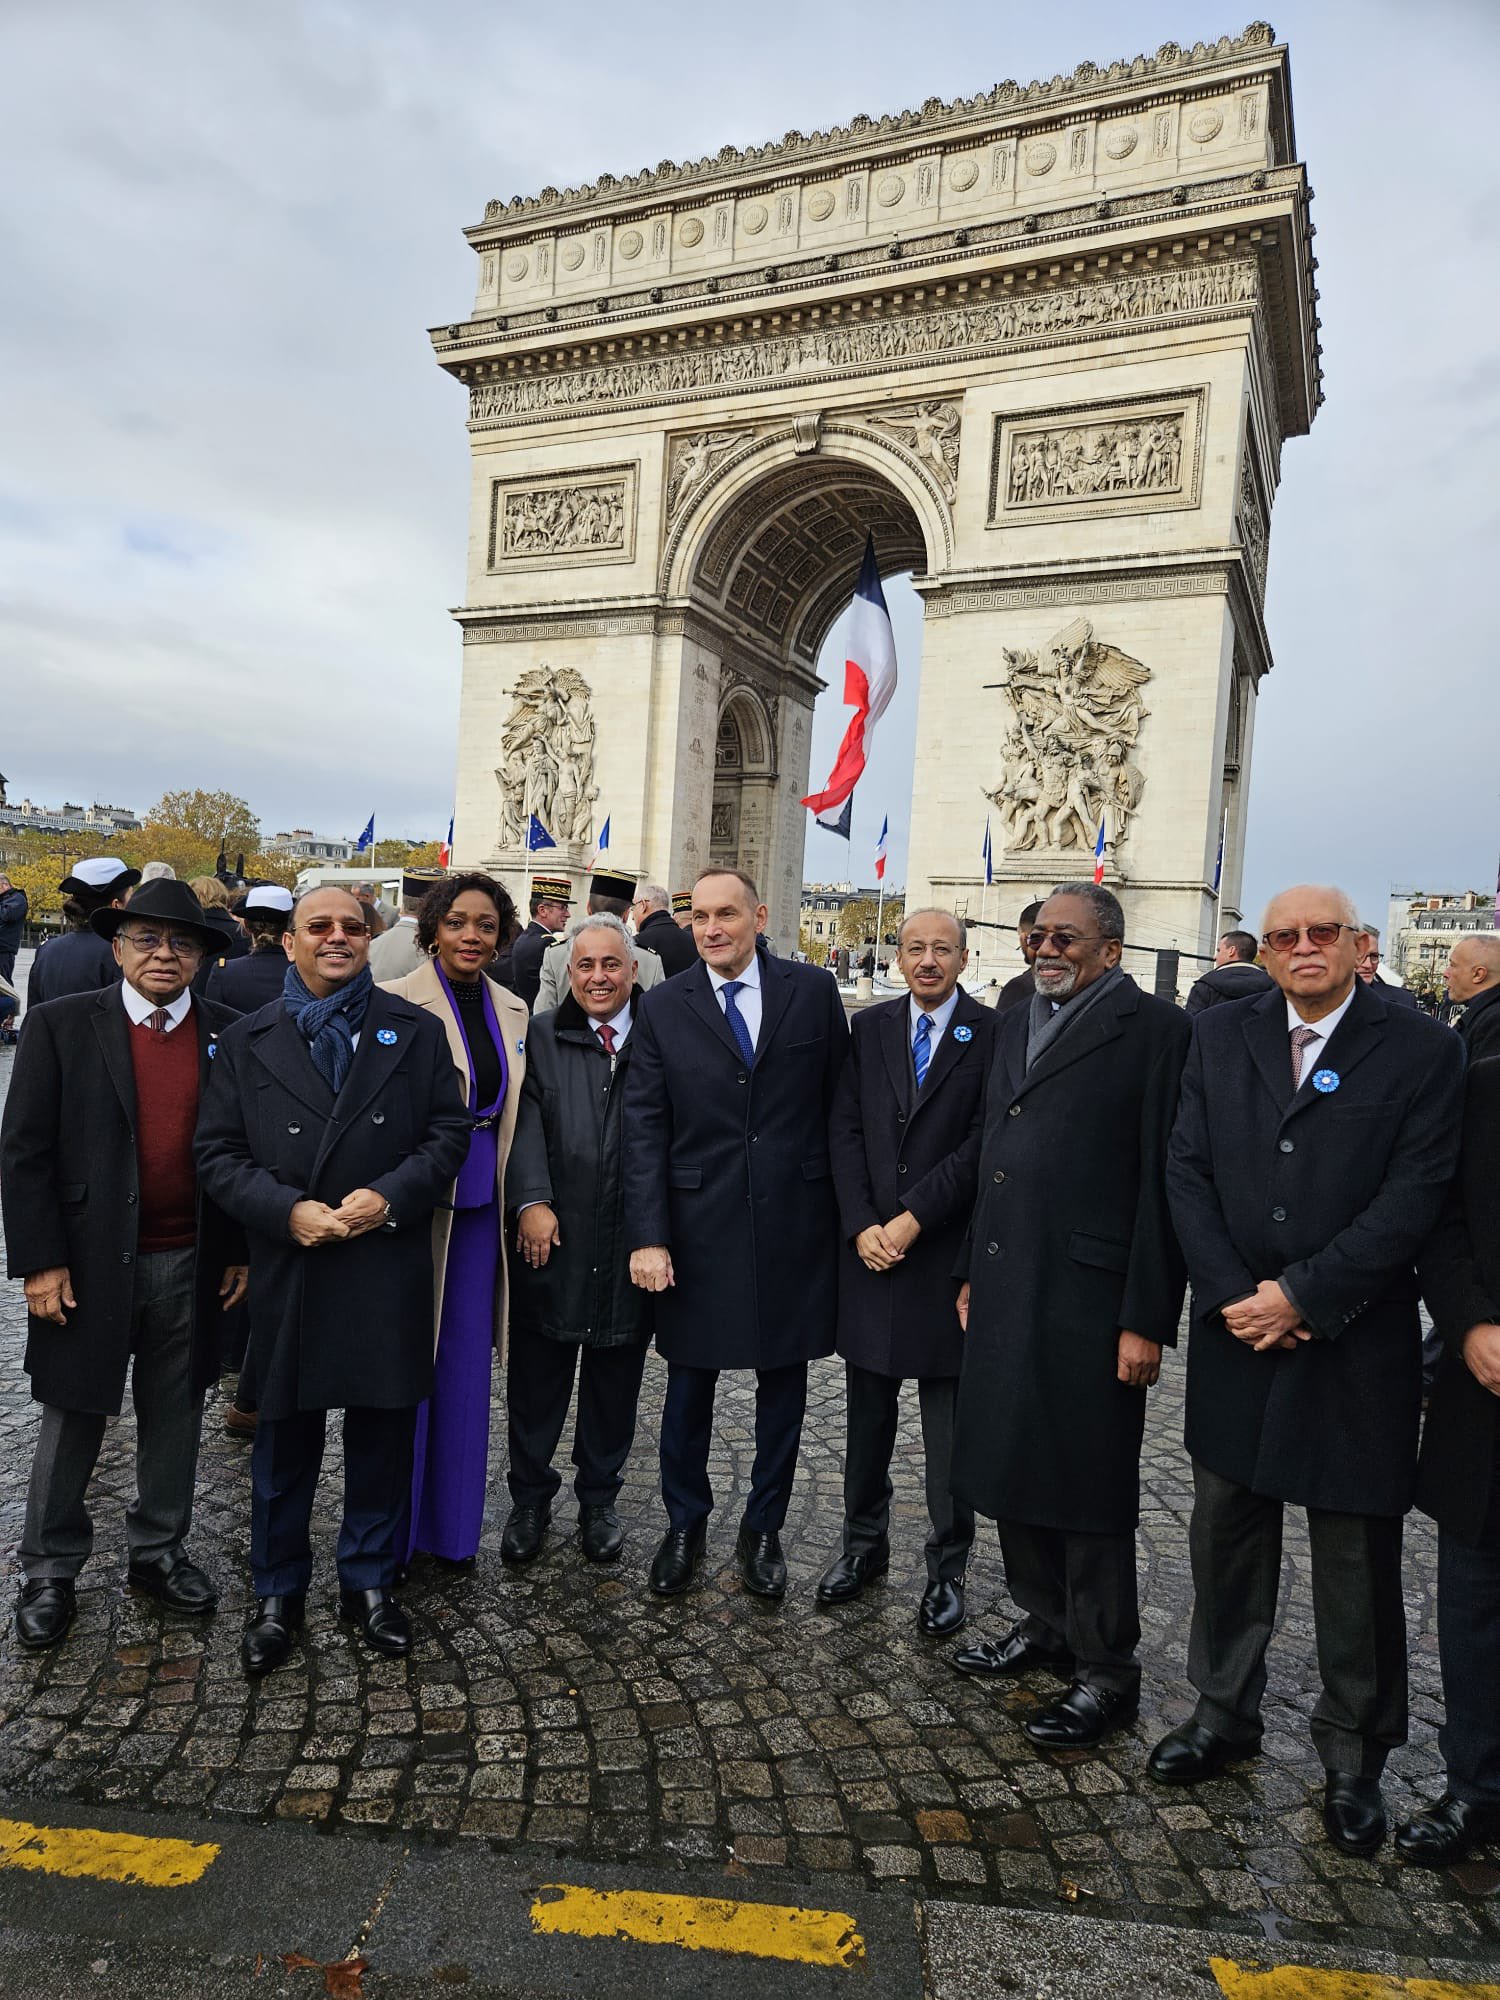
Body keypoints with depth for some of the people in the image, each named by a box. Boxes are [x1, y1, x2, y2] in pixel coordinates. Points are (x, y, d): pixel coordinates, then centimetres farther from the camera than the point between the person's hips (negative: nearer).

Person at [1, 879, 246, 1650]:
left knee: (174, 1418, 14)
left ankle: (158, 1552, 32)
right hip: (89, 1266, -2)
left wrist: (242, 1253, 4)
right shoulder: (62, 1026, -5)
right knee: (73, 1421, 12)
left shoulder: (229, 1034, 2)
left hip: (192, 1269, 2)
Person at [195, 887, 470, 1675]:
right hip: (289, 1272, 0)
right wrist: (287, 1211, -15)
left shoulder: (415, 1031, 3)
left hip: (389, 1272, 0)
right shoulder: (245, 1042, 4)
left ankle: (370, 1581, 31)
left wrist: (390, 1196, -15)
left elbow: (449, 1131, 0)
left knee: (383, 1433, 11)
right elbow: (219, 1153, 0)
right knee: (284, 1440, 13)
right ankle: (277, 1593, 32)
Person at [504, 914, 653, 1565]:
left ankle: (599, 1499, 34)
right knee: (537, 1373, 11)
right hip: (551, 1236, 0)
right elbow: (526, 1122, -7)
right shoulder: (540, 1037, 4)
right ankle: (530, 1498, 31)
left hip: (631, 1242, 0)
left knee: (615, 1378, 14)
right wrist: (531, 1201, -17)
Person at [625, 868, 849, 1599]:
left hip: (795, 1223, 1)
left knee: (783, 1382, 13)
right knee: (688, 1383, 12)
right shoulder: (664, 1006, -1)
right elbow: (644, 1128, -3)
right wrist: (647, 1236, -9)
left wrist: (848, 1208, 1)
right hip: (698, 1226, 0)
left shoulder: (813, 991, -1)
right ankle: (684, 1525, 33)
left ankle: (763, 1529, 32)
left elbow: (840, 1102, 3)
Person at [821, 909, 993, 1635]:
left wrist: (913, 1218, -14)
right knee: (867, 1413, 15)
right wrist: (861, 1226, -8)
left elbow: (982, 1144, -11)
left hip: (947, 1252, -3)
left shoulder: (992, 1035, -5)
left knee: (950, 1426, 8)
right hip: (869, 1248, 4)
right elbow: (844, 1131, 2)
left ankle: (947, 1568, 24)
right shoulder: (868, 1028, 7)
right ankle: (864, 1543, 33)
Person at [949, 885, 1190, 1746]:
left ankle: (1106, 1672, 23)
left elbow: (1164, 1182, -12)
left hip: (1089, 1298, -7)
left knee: (1089, 1489, 5)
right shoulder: (1018, 1024, 15)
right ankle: (1046, 1624, 38)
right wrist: (972, 1272, 16)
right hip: (1006, 1291, 7)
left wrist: (1147, 1319, -14)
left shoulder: (1154, 1028, -8)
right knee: (1012, 1466, 17)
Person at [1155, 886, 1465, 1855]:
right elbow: (1188, 1173, 0)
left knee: (1358, 1555, 10)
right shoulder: (1222, 1035, 4)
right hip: (1237, 1334, 3)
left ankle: (1355, 1756, 30)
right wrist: (1232, 1297, -9)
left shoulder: (1422, 1049, -6)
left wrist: (1302, 1297, -15)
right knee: (1226, 1530, 15)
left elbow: (1413, 1198, -12)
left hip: (1357, 1345, -3)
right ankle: (1224, 1711, 35)